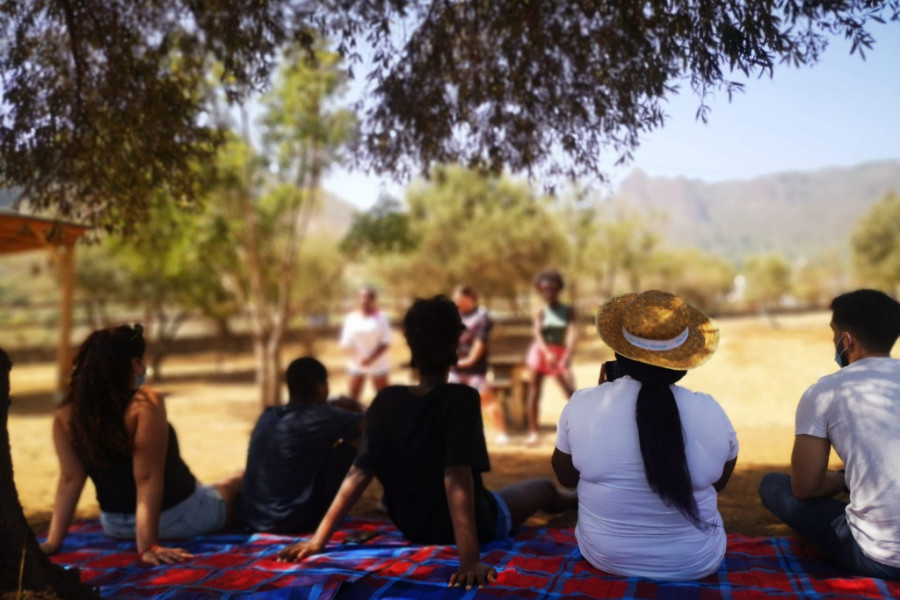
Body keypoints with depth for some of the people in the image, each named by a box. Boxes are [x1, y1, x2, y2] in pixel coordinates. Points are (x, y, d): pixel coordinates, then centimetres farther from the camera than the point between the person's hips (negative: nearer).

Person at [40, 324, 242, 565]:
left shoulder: (65, 417, -11)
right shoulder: (146, 404, -27)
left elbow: (70, 478, -13)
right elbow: (148, 479, -28)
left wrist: (53, 541, -8)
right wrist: (148, 545, -26)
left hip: (116, 526, 6)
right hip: (176, 517, -6)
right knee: (238, 486, 21)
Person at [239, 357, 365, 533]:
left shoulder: (268, 416, 6)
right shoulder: (320, 417, -11)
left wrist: (336, 405, 31)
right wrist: (356, 409, 21)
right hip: (295, 521, -7)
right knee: (355, 439, -1)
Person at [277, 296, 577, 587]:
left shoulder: (386, 401, -14)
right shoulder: (461, 399, -28)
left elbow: (359, 473, -16)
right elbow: (457, 478, -35)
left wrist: (318, 540, -13)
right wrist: (471, 559, -37)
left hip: (411, 527, 5)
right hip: (474, 524, -5)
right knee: (544, 488, 22)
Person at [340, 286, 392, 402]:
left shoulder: (380, 317, 0)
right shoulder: (351, 318, 5)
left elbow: (386, 342, -4)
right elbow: (346, 342, 4)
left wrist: (372, 358, -16)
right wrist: (354, 357, -14)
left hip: (378, 363, -1)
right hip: (356, 365, 1)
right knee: (353, 396, -4)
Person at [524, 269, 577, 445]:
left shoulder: (568, 311, 0)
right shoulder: (540, 312, -1)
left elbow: (573, 333, -12)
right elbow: (538, 334, -15)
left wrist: (567, 355, -29)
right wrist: (547, 353, -32)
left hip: (560, 354, 0)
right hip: (540, 352, 0)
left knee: (571, 392, -9)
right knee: (534, 392, 0)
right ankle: (533, 432, 8)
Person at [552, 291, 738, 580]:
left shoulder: (582, 404, -18)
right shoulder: (711, 412, -18)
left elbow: (566, 476, 0)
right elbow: (719, 482, 2)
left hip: (604, 556, 0)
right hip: (696, 562, 0)